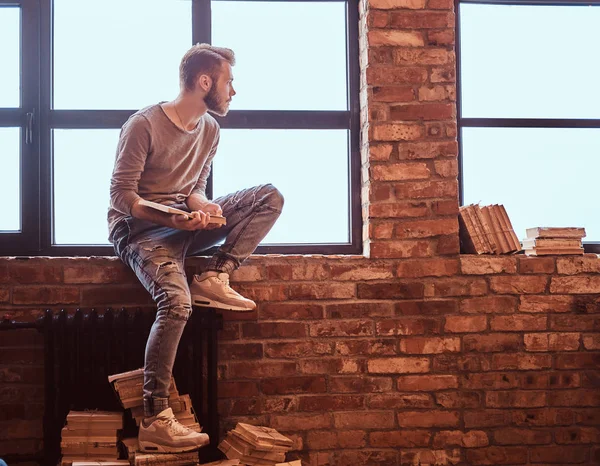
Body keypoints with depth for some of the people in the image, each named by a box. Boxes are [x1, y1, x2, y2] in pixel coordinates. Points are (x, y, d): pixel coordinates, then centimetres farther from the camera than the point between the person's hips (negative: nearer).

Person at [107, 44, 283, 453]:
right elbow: (122, 196, -15)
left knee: (271, 197, -7)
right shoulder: (144, 125, -15)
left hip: (184, 223, 7)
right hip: (141, 229, -7)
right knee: (177, 302, -34)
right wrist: (172, 220, -29)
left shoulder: (210, 129, 8)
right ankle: (155, 421, -30)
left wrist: (203, 206, -12)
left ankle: (214, 278, -15)